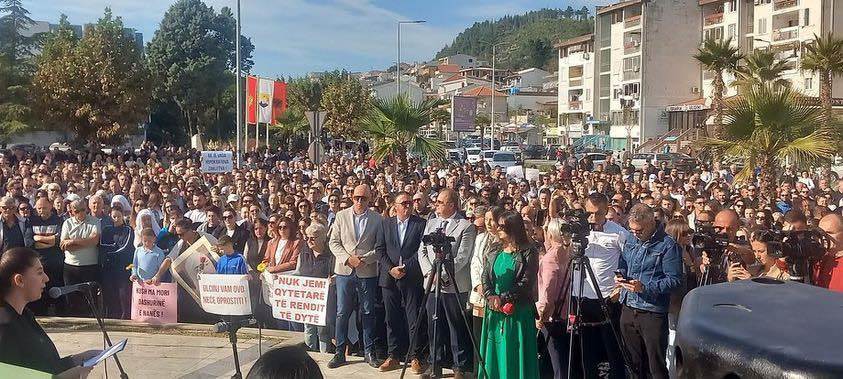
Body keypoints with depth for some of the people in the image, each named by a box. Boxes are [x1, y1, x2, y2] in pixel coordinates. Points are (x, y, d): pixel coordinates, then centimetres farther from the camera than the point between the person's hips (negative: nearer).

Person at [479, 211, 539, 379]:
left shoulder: (528, 252, -5)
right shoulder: (495, 253, 13)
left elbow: (527, 283, -14)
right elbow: (486, 277, 6)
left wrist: (503, 298, -17)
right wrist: (491, 297, -12)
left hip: (518, 313, -6)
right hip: (494, 312, 6)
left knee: (514, 355, 0)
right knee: (494, 353, 10)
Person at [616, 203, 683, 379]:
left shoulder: (668, 245, -11)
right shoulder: (630, 241, 9)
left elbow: (674, 279, -15)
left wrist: (644, 287, -24)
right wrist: (620, 276, 0)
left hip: (652, 312, -6)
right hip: (628, 309, 6)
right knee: (633, 361, 17)